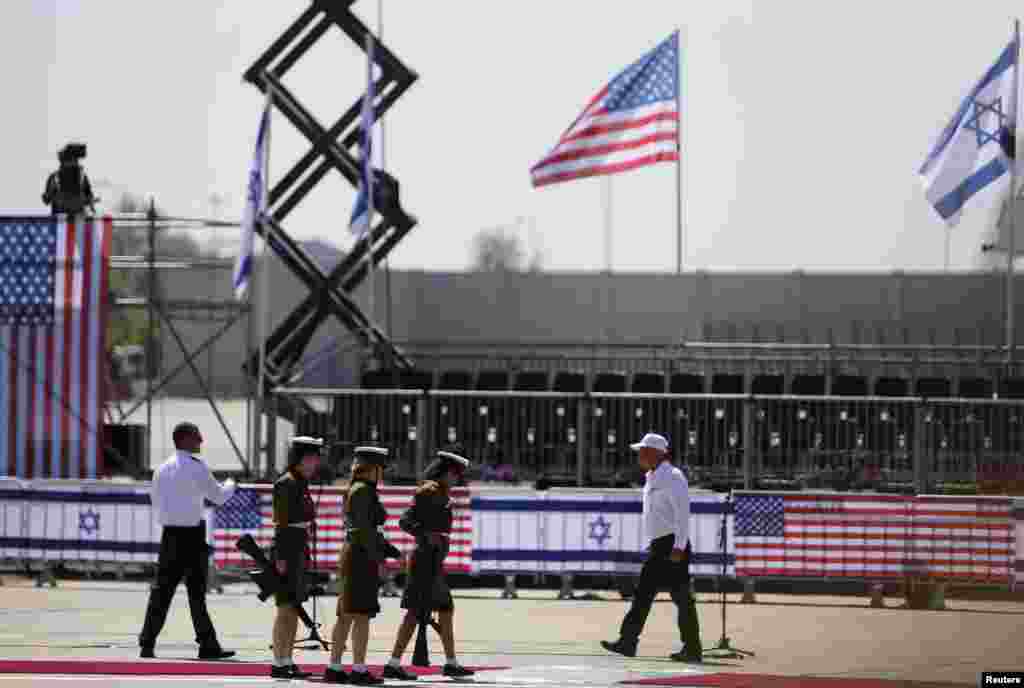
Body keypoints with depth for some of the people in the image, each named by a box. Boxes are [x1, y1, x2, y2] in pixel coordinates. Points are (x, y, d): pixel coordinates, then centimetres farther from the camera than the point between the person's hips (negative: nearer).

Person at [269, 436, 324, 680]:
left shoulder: (300, 484, 16)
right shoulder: (287, 483, -14)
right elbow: (281, 522, -18)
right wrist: (280, 557, -21)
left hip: (299, 550, 10)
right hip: (288, 550, -10)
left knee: (294, 609, 9)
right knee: (286, 608, -8)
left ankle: (287, 662, 12)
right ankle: (278, 664, -7)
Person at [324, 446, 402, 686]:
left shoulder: (354, 491, 18)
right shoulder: (363, 491, -13)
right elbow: (363, 528, -21)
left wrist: (393, 552, 23)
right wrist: (378, 559, -22)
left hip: (350, 556, 10)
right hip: (363, 559, -10)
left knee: (346, 615, 10)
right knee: (362, 615, -9)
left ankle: (334, 669, 10)